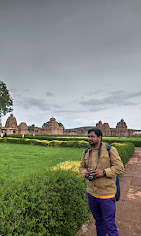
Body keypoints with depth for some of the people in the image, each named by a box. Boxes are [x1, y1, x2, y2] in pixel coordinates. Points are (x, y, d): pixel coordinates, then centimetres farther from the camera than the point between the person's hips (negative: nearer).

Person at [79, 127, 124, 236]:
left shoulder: (110, 150, -11)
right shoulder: (86, 152, 3)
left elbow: (120, 168, -12)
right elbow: (82, 167, 14)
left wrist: (104, 172, -24)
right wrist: (85, 173, -9)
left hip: (106, 194, -4)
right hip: (91, 193, 5)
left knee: (110, 225, 7)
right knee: (98, 221, 23)